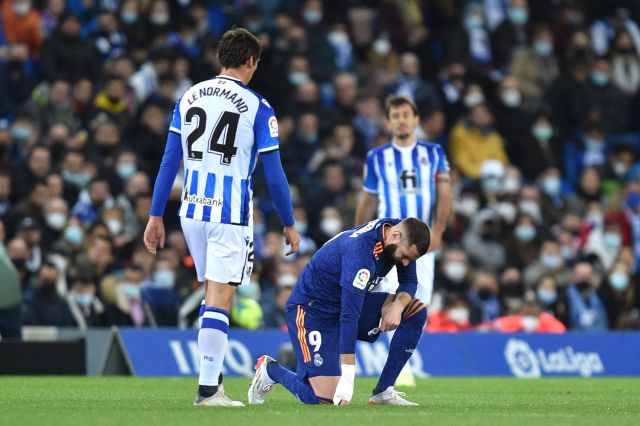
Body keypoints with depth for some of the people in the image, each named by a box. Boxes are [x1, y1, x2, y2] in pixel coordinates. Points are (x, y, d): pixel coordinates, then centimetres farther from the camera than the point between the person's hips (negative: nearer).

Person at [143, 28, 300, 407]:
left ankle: (213, 377, 18)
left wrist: (156, 216, 11)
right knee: (219, 300, -5)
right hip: (231, 215, -5)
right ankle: (208, 387, -9)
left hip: (193, 210, 5)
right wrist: (290, 225, 6)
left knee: (213, 293, 18)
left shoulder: (189, 98, 7)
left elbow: (169, 162, 7)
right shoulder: (257, 107, -6)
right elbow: (274, 174, -4)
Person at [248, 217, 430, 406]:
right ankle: (270, 371, 10)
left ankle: (384, 391, -2)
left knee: (416, 310, -8)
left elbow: (409, 281, 5)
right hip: (312, 311, -9)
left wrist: (398, 305, -21)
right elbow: (349, 316, -37)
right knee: (327, 398, -19)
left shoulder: (402, 235, -8)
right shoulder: (361, 249, -34)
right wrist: (347, 379, -39)